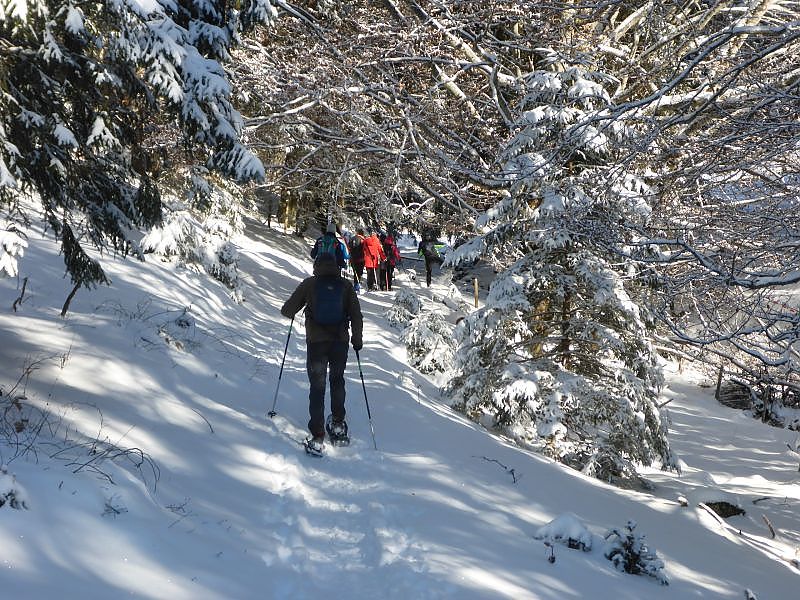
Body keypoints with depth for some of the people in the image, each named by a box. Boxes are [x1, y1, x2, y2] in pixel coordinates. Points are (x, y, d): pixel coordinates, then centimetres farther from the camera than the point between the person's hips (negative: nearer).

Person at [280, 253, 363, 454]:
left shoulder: (309, 284, -3)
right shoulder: (346, 285, 0)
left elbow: (287, 311, 0)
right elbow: (356, 316, -1)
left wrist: (290, 312, 23)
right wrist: (357, 339, 10)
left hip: (316, 342, -1)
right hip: (340, 341, 1)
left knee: (317, 387, 2)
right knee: (337, 381, 23)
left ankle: (317, 438, -5)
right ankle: (338, 424, 29)